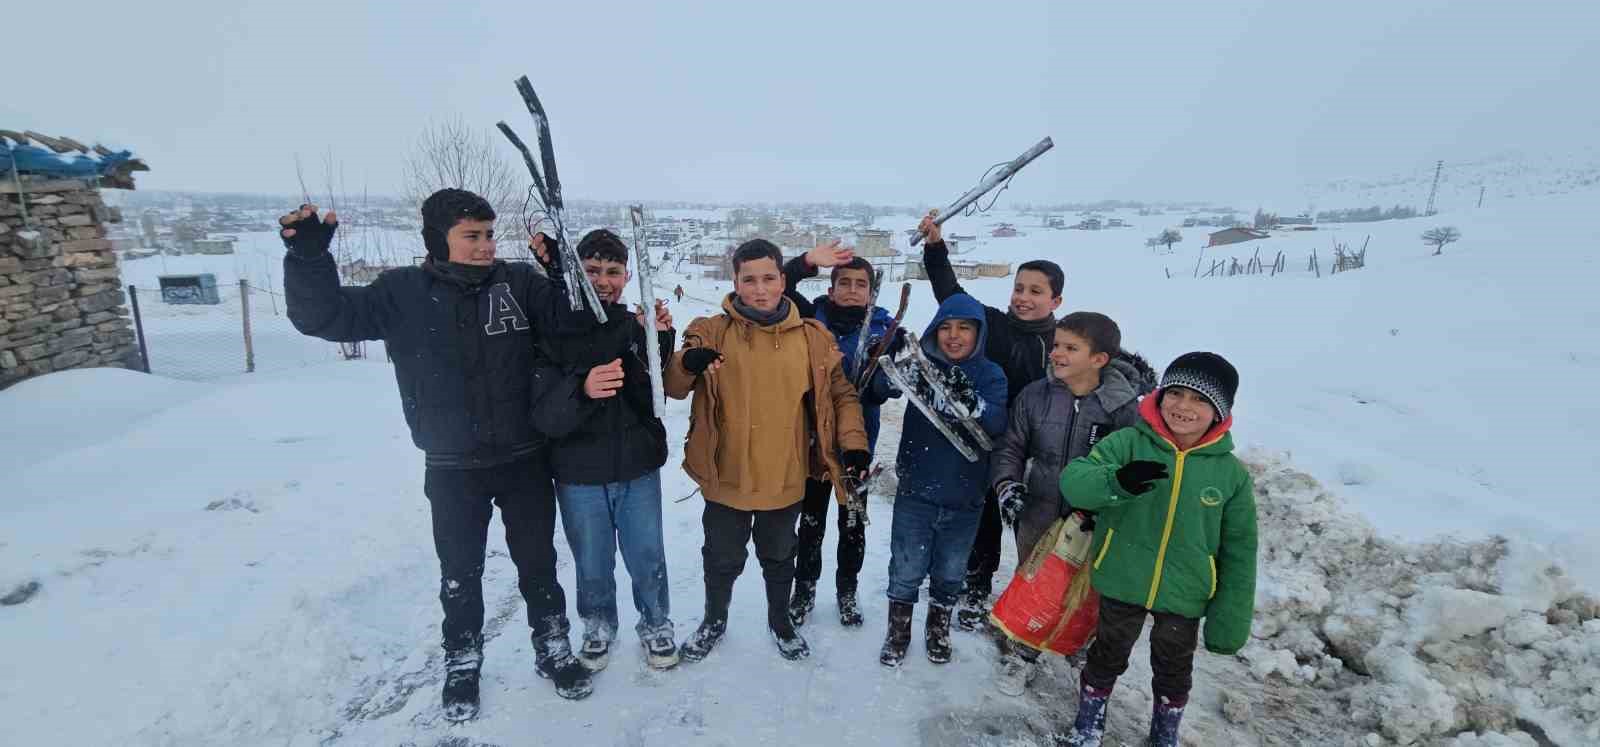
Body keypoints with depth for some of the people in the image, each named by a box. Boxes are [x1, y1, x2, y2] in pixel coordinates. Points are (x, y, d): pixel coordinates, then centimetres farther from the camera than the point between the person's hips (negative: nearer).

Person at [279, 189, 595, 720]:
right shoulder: (402, 292, -4)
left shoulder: (519, 282, -5)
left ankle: (555, 652, 36)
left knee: (538, 563, 16)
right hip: (452, 470, 0)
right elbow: (324, 315, -6)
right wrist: (308, 257, -22)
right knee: (460, 575, 17)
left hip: (524, 459, 0)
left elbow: (576, 318, -13)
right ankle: (462, 666, 40)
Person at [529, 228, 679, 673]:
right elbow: (544, 417, -16)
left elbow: (652, 400, -12)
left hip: (638, 469, 1)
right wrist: (581, 389, -36)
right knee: (593, 565, 15)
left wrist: (656, 343, -23)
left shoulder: (639, 327, -3)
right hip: (579, 474, -1)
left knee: (647, 558, 12)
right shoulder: (554, 332, -8)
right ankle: (598, 627, 42)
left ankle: (656, 625, 38)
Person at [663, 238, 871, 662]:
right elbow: (673, 389, -5)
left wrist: (853, 444, -9)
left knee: (779, 558, 23)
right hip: (726, 480, -1)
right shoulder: (711, 333, -7)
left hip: (786, 481, 1)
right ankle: (714, 620, 48)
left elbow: (841, 393, 4)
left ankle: (780, 620, 49)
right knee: (722, 559, 19)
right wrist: (687, 364, -27)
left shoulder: (813, 338, -4)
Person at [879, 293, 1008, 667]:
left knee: (950, 573, 19)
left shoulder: (991, 375, -4)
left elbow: (997, 425, -19)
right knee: (906, 570, 10)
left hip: (964, 496, 1)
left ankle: (938, 628, 44)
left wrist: (970, 400, -39)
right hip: (916, 490, -1)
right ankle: (898, 630, 35)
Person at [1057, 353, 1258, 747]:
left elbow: (1239, 554, -3)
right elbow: (1073, 481, -25)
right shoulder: (1127, 443, -15)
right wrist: (1116, 481, -45)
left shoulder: (1232, 472, -11)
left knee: (1174, 670, 25)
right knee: (1108, 658, 21)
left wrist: (1230, 623, -1)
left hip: (1184, 596, 1)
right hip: (1122, 583, -1)